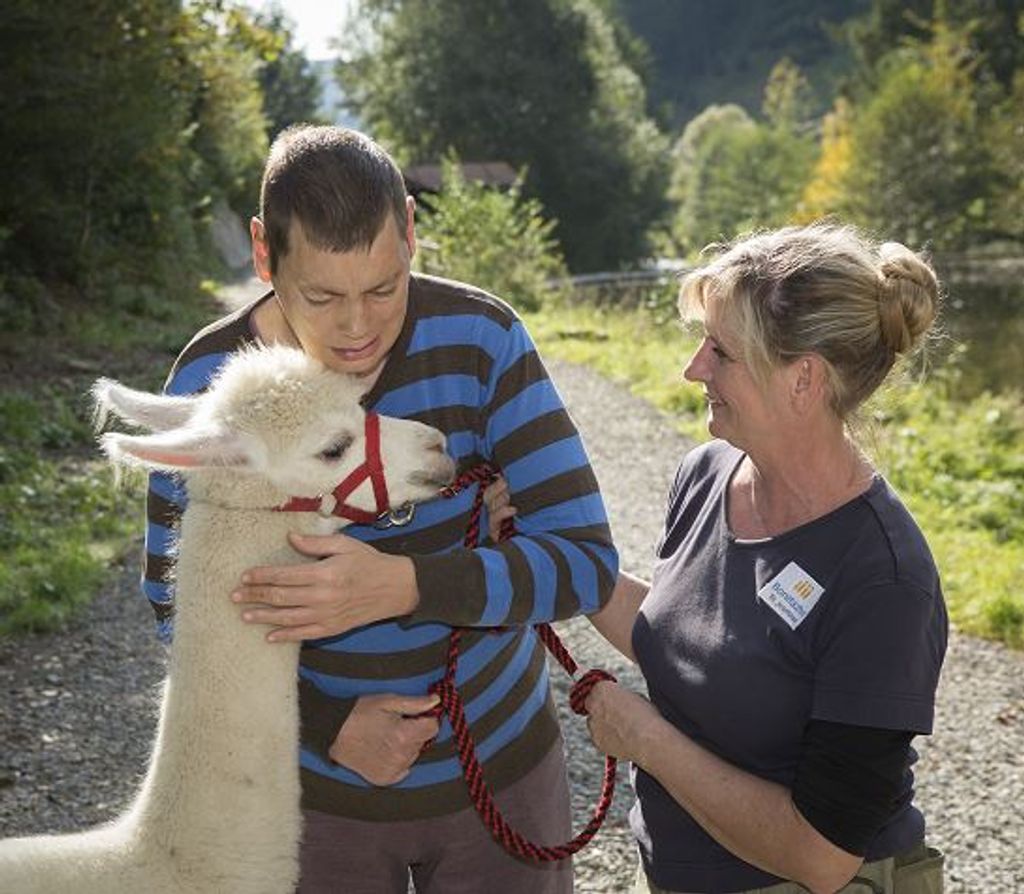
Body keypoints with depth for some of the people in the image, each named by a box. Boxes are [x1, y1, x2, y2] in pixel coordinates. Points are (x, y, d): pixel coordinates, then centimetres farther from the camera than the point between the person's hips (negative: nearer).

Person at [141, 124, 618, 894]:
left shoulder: (479, 337, -17)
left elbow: (586, 562, -19)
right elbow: (179, 597, -4)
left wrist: (402, 586, -34)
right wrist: (329, 724, -14)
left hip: (498, 766, 0)